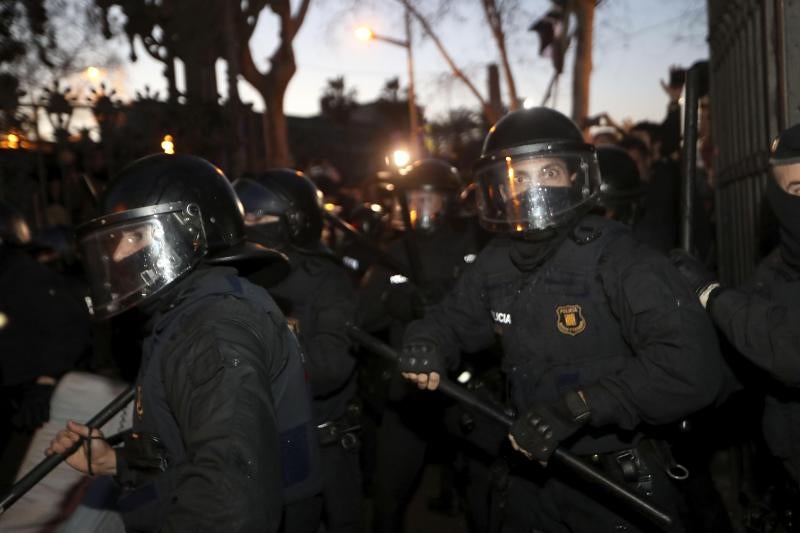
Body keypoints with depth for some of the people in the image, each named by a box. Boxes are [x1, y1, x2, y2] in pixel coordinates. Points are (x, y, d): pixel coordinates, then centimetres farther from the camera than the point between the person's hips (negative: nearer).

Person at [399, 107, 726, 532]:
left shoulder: (619, 259, -22)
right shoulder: (494, 265, -1)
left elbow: (691, 366, -31)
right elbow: (451, 319, 14)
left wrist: (577, 408, -34)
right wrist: (426, 343, -9)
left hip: (619, 486, -5)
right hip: (532, 477, 6)